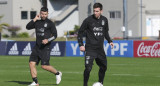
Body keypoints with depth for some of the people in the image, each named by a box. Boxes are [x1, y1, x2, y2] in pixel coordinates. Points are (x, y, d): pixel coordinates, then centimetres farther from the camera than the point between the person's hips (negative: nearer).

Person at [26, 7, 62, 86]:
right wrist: (35, 19, -5)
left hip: (45, 47, -5)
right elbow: (28, 27, 3)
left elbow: (55, 35, -3)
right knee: (31, 63, -6)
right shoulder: (37, 22, 12)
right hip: (37, 46, 6)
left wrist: (48, 40, -19)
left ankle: (57, 73, 13)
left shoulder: (50, 23, -2)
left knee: (44, 66, -11)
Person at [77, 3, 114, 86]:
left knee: (103, 67, 11)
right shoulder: (88, 20, -8)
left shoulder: (104, 20, 6)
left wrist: (109, 41, 11)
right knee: (88, 68, -15)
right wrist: (81, 45, -9)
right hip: (90, 48, -5)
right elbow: (80, 32, -1)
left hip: (100, 48, 5)